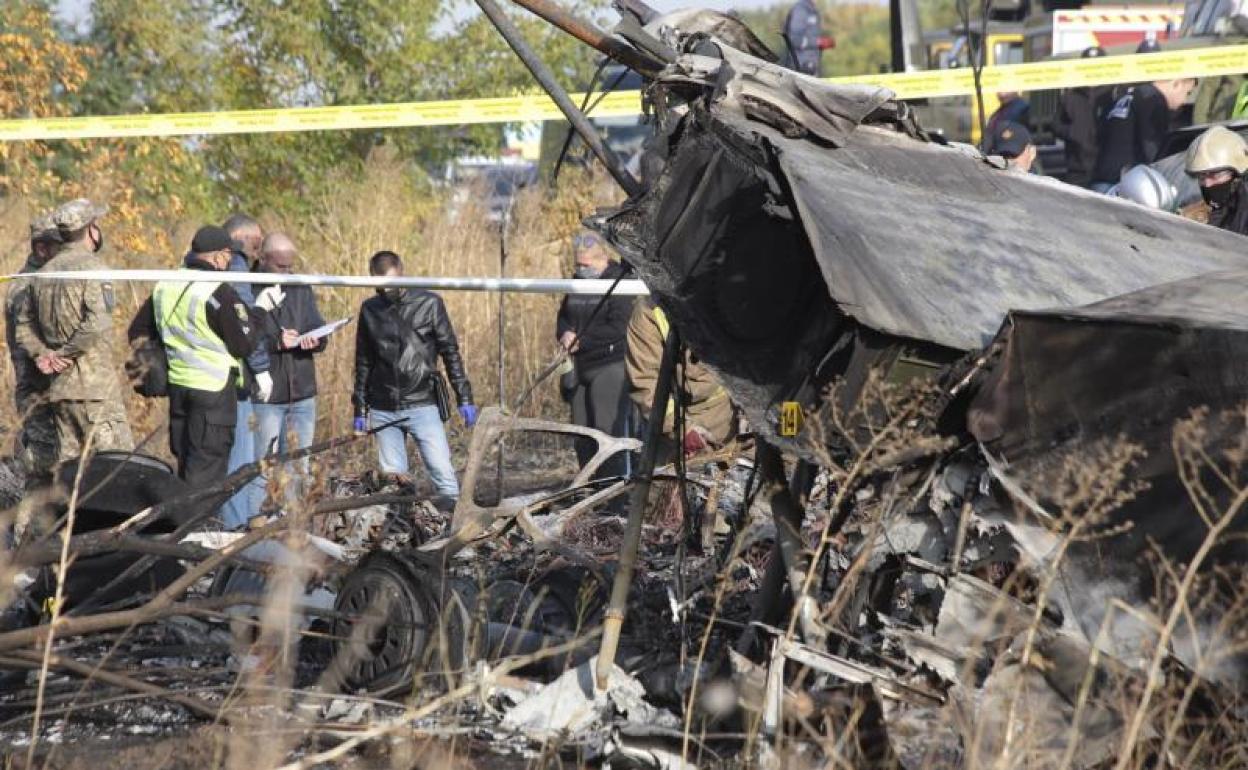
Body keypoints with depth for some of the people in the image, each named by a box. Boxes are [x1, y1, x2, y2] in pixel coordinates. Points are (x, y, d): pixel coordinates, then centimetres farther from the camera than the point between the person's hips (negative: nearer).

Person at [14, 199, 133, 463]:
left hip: (58, 388, 8)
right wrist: (64, 355, -13)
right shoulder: (91, 266, -10)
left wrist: (41, 354, 5)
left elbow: (23, 325, 18)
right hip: (94, 384, -8)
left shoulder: (45, 272, 14)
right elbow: (97, 322, -23)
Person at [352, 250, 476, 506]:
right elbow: (363, 362, 14)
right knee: (391, 478, 5)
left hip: (422, 406, -3)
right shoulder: (369, 310, 7)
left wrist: (464, 398, -3)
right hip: (383, 411, 3)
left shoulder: (429, 303, -1)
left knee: (442, 470, -10)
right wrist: (360, 409, 12)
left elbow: (450, 352, 2)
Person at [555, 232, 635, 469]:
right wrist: (565, 334, -2)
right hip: (581, 367, 8)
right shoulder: (577, 281, 14)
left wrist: (581, 341, -16)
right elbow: (563, 315, 21)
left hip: (609, 367, -8)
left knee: (607, 431, -11)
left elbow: (618, 328, -18)